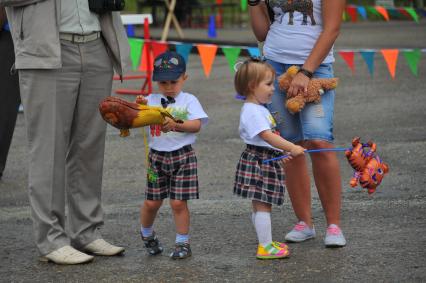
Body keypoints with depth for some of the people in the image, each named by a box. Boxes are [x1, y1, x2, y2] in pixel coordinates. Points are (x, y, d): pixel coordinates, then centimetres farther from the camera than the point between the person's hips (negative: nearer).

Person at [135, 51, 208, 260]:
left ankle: (183, 243, 11)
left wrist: (176, 125, -27)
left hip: (182, 156, -2)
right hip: (157, 155, 2)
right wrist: (139, 107, -26)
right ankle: (147, 234, 35)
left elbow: (197, 125, -12)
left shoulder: (189, 100, 0)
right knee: (152, 202, 8)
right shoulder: (151, 100, 4)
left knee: (178, 202, -3)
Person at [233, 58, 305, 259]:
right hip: (257, 161, -10)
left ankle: (266, 242, 23)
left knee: (259, 205, 16)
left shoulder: (260, 109, 16)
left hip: (266, 160, 10)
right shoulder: (252, 111, -19)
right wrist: (291, 148, -29)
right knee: (263, 205, -8)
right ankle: (265, 247, -6)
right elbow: (267, 136, -27)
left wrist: (282, 152, 21)